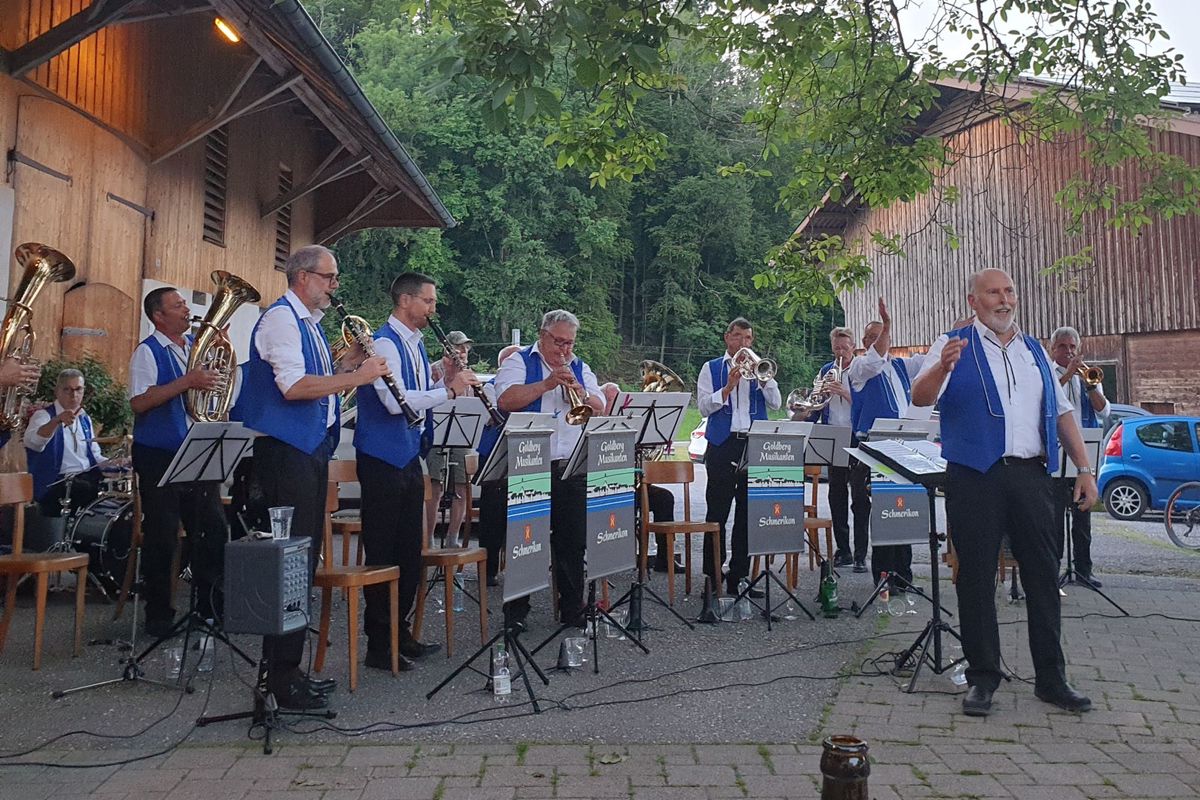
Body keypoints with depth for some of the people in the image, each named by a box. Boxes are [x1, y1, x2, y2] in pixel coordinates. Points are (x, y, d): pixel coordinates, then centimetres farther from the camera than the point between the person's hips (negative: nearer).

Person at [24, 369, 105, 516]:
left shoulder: (85, 418, 19)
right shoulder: (43, 415, -2)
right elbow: (32, 442, -25)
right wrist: (57, 420, -43)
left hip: (88, 478, 6)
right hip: (57, 483, -6)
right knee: (90, 491, -34)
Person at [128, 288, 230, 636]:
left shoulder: (198, 346, 12)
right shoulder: (148, 351, -6)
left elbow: (217, 381, 21)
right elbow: (138, 402, -17)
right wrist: (188, 381, -24)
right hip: (159, 457, -6)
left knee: (213, 530, 8)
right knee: (161, 538, 1)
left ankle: (211, 605, 21)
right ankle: (158, 614, 13)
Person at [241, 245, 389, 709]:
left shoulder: (310, 322, 19)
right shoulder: (280, 318, -11)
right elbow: (292, 386, -23)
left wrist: (347, 365, 6)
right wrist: (357, 376, -18)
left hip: (311, 448, 10)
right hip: (285, 450, -10)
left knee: (304, 558, 12)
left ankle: (286, 667, 23)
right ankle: (282, 676, 1)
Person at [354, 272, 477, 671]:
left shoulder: (415, 344, 15)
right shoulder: (384, 343, -13)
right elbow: (396, 402, -25)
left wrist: (447, 382, 1)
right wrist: (450, 390, -19)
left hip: (410, 457, 9)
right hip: (383, 459, -9)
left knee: (410, 551, 13)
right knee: (383, 553, -1)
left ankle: (400, 632, 26)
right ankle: (379, 644, 10)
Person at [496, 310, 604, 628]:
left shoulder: (579, 368, 17)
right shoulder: (519, 362, 3)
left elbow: (600, 409, 9)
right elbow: (506, 400, -14)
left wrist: (581, 393, -10)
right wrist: (547, 384, -17)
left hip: (572, 469, 4)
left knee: (573, 541, 7)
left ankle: (573, 608, 18)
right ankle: (516, 610, 15)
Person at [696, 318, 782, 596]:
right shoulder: (711, 369, 8)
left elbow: (775, 403, 4)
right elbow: (704, 407, -2)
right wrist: (728, 387, -13)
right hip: (723, 446, -3)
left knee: (748, 514, 6)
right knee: (717, 513, -2)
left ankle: (738, 576, 15)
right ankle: (713, 577, 5)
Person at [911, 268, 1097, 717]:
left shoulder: (1034, 351, 18)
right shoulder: (955, 345, 2)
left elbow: (1062, 411, 20)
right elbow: (920, 397, -12)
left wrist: (1084, 468, 12)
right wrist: (943, 368, -33)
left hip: (1032, 475, 5)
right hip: (975, 477, -4)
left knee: (1044, 575, 8)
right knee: (976, 576, 2)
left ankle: (1051, 677, 19)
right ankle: (982, 677, 12)